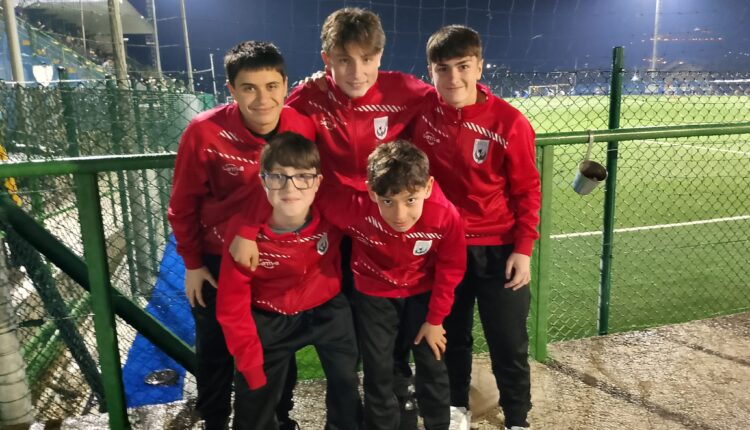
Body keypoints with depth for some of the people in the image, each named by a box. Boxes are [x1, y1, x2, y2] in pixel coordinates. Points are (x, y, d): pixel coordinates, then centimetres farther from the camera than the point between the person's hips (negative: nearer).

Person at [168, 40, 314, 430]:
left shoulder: (305, 128, -16)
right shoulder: (204, 132, -22)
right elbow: (183, 205, -10)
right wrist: (192, 263, -5)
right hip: (218, 261, -1)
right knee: (216, 352, 17)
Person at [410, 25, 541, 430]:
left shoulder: (509, 122, -16)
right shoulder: (422, 109, -7)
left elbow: (527, 190, -7)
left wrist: (523, 248, -10)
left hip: (498, 249, -2)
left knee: (509, 344, 9)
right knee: (451, 335, 19)